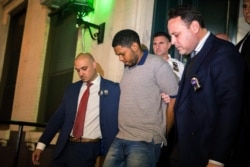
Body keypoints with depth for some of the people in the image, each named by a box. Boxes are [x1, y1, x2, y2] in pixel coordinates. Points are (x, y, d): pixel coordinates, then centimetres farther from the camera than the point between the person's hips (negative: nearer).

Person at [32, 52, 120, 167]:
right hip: (65, 147, 4)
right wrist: (41, 145, 5)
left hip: (88, 149, -4)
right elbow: (58, 117, 10)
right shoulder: (72, 89, 10)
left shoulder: (112, 88, -3)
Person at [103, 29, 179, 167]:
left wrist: (161, 136, 3)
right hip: (120, 139, 7)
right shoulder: (127, 68, 15)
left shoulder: (158, 65, -6)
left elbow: (173, 102, -6)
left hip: (145, 141, -6)